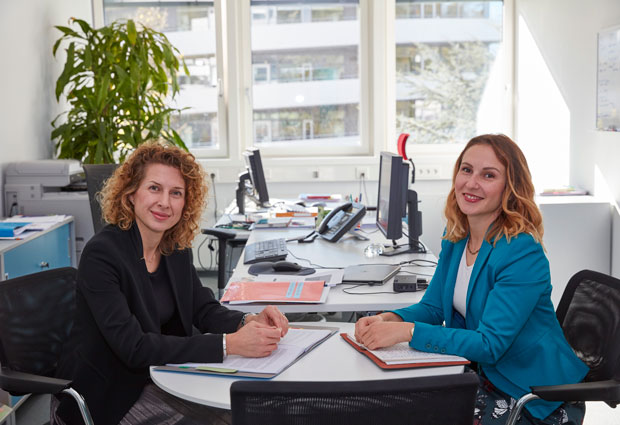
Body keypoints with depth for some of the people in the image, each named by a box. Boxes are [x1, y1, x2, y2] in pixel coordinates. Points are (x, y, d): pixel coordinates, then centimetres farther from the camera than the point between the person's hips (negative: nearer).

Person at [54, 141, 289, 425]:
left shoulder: (176, 248, 1)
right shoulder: (101, 254, -22)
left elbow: (204, 308, 5)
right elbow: (133, 347, -29)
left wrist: (251, 322, -17)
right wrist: (229, 344, -34)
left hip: (161, 375, 7)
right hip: (110, 395, -7)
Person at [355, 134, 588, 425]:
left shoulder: (522, 253, -24)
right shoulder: (455, 237, 1)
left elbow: (490, 344, -27)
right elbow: (433, 306, 7)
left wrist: (407, 331, -34)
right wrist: (389, 320, -14)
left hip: (535, 399, -6)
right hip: (484, 376, 7)